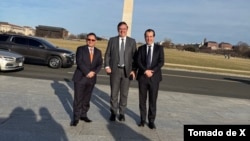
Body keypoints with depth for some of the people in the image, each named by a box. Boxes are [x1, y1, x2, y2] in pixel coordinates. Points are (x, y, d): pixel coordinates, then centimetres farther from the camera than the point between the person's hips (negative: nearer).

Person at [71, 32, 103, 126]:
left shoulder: (98, 52, 11)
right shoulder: (80, 49, 0)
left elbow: (100, 64, 3)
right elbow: (79, 62, -11)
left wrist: (94, 72, -14)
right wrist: (87, 73, -17)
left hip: (91, 79, 4)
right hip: (80, 78, -3)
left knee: (86, 99, 10)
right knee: (78, 99, 0)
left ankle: (83, 115, 24)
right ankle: (76, 118, 9)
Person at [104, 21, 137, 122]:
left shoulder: (132, 41, 5)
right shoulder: (112, 40, 6)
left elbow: (134, 57, 3)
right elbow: (107, 54, 5)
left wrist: (133, 70, -6)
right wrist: (107, 66, -8)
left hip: (127, 71, 0)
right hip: (115, 70, 0)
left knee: (124, 94, 8)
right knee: (114, 93, 6)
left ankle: (121, 113, 23)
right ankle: (113, 112, 22)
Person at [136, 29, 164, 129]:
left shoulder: (159, 48, 6)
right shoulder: (141, 48, 9)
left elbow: (161, 62, -4)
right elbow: (138, 62, -2)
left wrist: (152, 71, -17)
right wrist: (145, 71, -18)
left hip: (154, 77, -1)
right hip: (142, 77, 1)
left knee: (153, 100, 3)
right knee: (142, 99, 7)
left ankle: (151, 120, 15)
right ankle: (143, 119, 20)